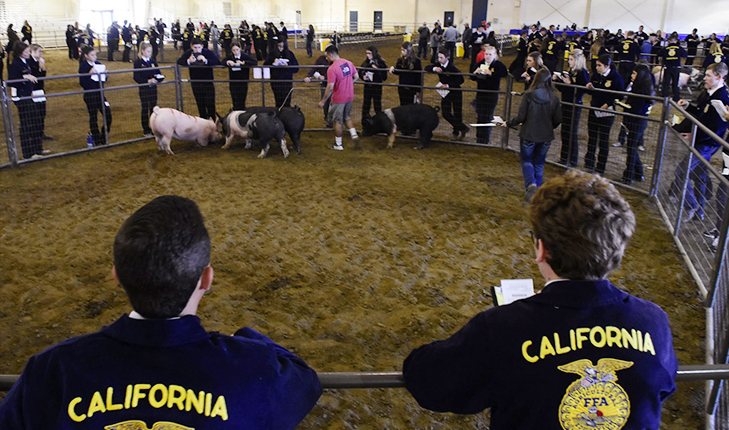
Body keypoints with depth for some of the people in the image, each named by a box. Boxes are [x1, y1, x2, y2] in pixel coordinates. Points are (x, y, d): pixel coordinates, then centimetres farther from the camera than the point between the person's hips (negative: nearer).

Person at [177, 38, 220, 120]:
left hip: (208, 81, -3)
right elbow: (179, 61, -8)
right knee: (200, 104, 9)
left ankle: (213, 119, 8)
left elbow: (217, 62, -19)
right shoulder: (188, 53, 0)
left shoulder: (208, 52, -9)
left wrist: (206, 60, -33)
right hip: (195, 82, 3)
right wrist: (188, 61, -27)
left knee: (210, 103, -7)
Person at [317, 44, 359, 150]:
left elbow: (330, 88, -24)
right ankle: (354, 135, 10)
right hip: (350, 97, 7)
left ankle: (338, 145, 20)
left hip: (339, 99, -6)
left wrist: (323, 101, -15)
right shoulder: (348, 63, -1)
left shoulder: (332, 69, -23)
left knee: (337, 121, 9)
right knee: (347, 117, 25)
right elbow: (355, 77, 10)